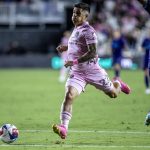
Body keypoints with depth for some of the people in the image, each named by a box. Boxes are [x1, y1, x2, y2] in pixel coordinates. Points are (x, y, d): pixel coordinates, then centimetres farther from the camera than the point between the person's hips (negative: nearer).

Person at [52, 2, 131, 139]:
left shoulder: (88, 31, -16)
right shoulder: (76, 29, 11)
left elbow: (92, 53, -24)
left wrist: (75, 61, -30)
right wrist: (65, 48, 15)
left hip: (91, 70, -6)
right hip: (77, 72, 6)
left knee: (113, 94, 12)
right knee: (69, 96, -18)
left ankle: (118, 84, 50)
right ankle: (64, 128, -27)